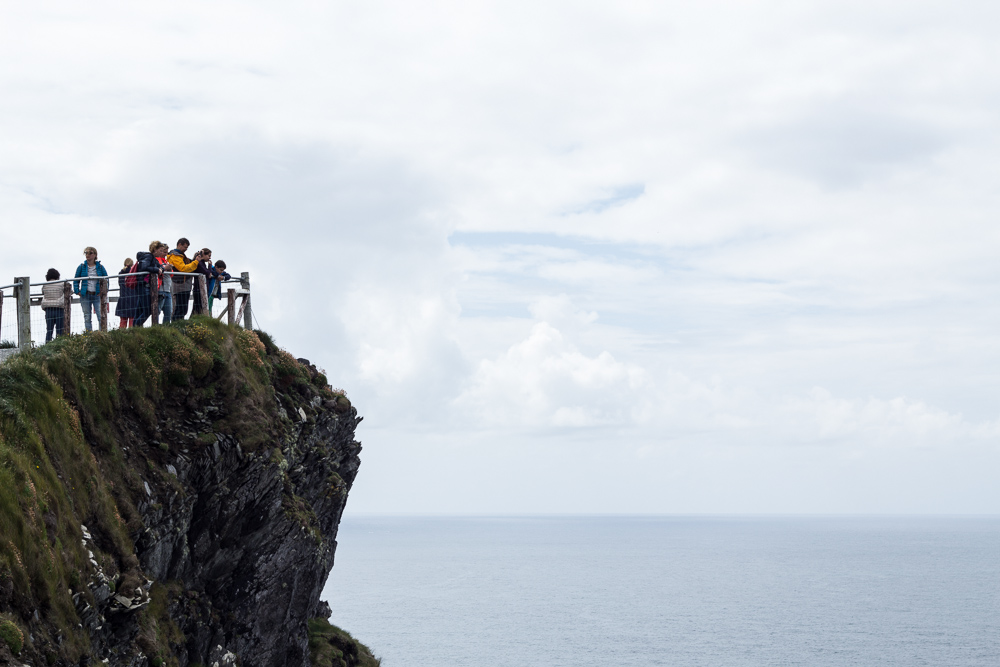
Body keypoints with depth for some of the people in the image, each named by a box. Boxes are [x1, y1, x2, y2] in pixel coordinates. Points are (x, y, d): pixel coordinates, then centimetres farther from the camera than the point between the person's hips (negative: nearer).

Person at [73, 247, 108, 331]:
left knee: (101, 316, -12)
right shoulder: (81, 267, 6)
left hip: (97, 295, -1)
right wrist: (77, 291, 0)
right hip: (85, 296, 1)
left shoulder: (100, 267, 5)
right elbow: (76, 280, 12)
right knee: (87, 318, 5)